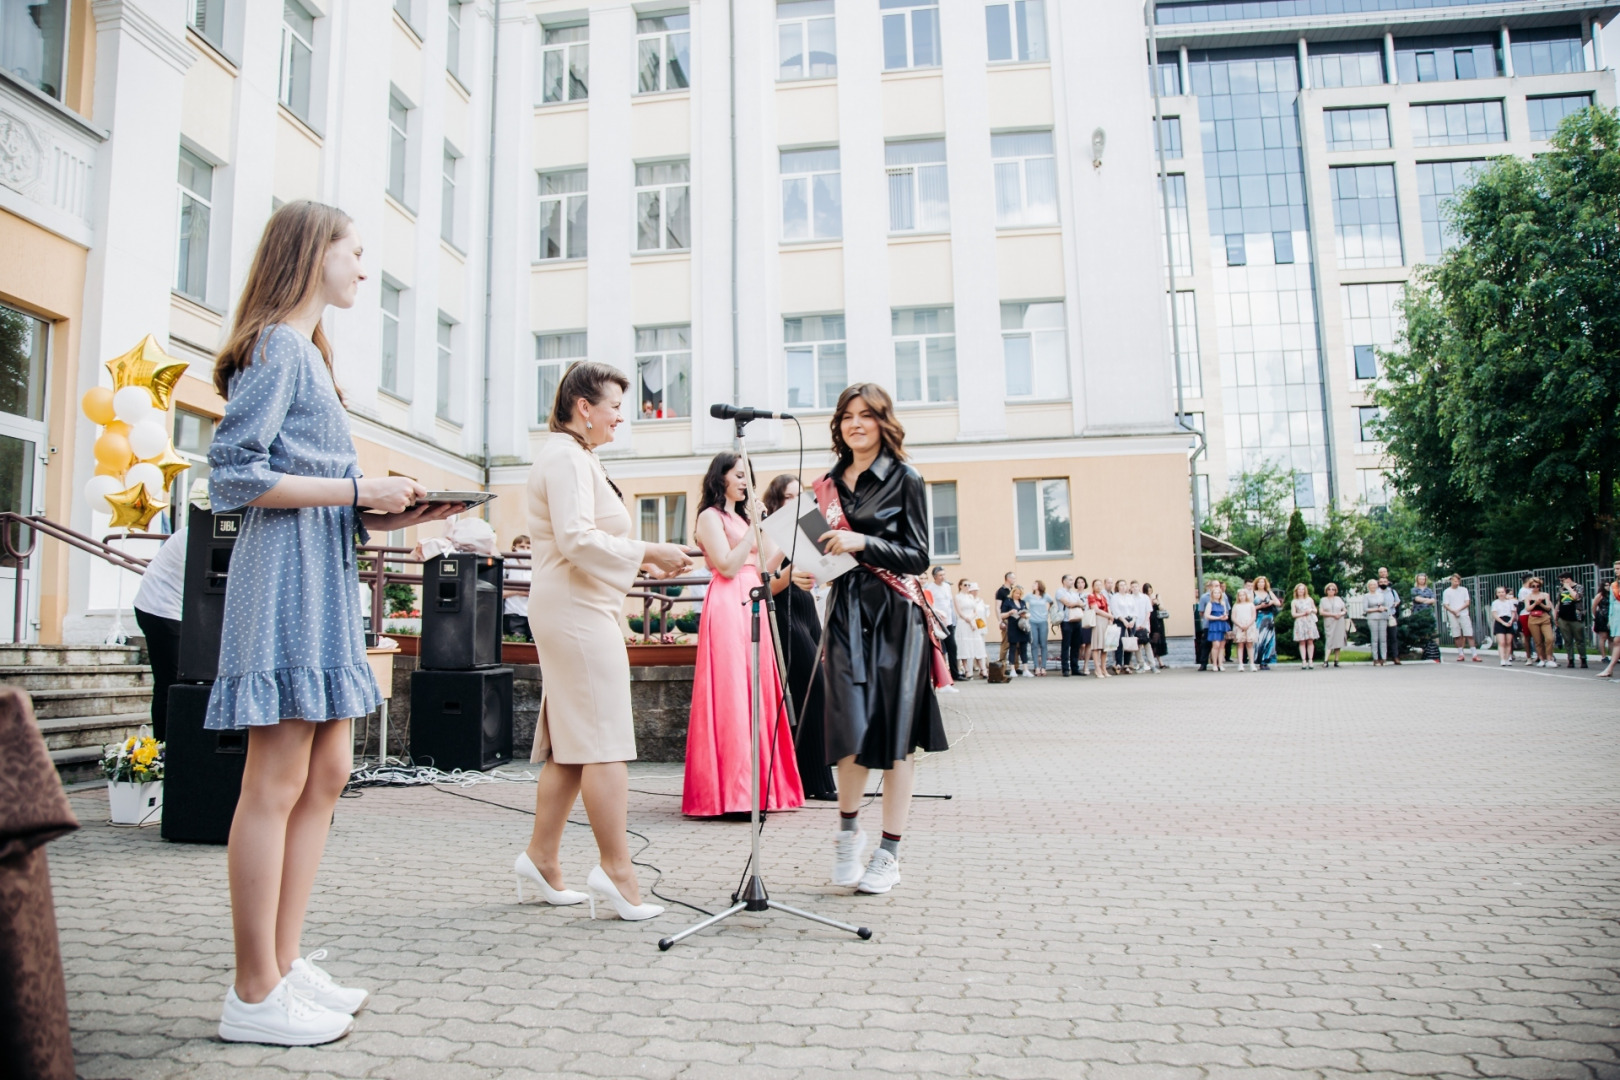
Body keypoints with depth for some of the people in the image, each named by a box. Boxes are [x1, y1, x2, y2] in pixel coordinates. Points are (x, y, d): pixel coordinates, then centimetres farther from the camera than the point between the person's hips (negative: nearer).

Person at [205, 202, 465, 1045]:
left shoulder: (306, 352, 23)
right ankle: (255, 996, 4)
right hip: (284, 575, -10)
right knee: (277, 782, -6)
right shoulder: (278, 345, -5)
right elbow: (234, 475, -15)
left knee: (326, 772, 10)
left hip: (324, 580, 10)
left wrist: (384, 515, 8)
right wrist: (356, 490, -16)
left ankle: (285, 966, 19)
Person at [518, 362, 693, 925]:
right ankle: (614, 869, -6)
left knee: (571, 746, 12)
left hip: (574, 611, 11)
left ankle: (540, 857, 18)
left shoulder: (573, 456, 22)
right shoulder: (567, 457, -11)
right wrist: (647, 551, -18)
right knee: (605, 742, -10)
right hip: (578, 611, -11)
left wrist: (641, 560, 14)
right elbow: (576, 540, -21)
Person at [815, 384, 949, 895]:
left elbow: (918, 556, -6)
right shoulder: (829, 483, 13)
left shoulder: (904, 479, 0)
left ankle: (889, 853, 13)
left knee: (896, 733, 1)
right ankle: (848, 829, 19)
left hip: (895, 615, -3)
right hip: (845, 611, 3)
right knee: (851, 728, -8)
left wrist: (862, 543, -17)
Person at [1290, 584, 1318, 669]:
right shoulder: (1294, 602, 5)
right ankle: (1304, 661, -5)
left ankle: (1310, 661, -1)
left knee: (1310, 641, -4)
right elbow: (1293, 614, 0)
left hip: (1310, 621, 2)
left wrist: (1311, 610, -1)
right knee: (1302, 642, -5)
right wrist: (1303, 613, -9)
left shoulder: (1309, 599, 14)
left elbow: (1315, 610, 20)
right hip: (1300, 622, -2)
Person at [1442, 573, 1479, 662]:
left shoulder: (1464, 590, 10)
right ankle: (1461, 654, 11)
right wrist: (1453, 611, -14)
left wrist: (1459, 610, -10)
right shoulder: (1447, 592, 6)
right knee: (1457, 636, 2)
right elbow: (1445, 605, 2)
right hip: (1452, 616, 0)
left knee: (1469, 635, -5)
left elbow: (1467, 602, 4)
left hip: (1464, 615, 0)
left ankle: (1475, 654, -5)